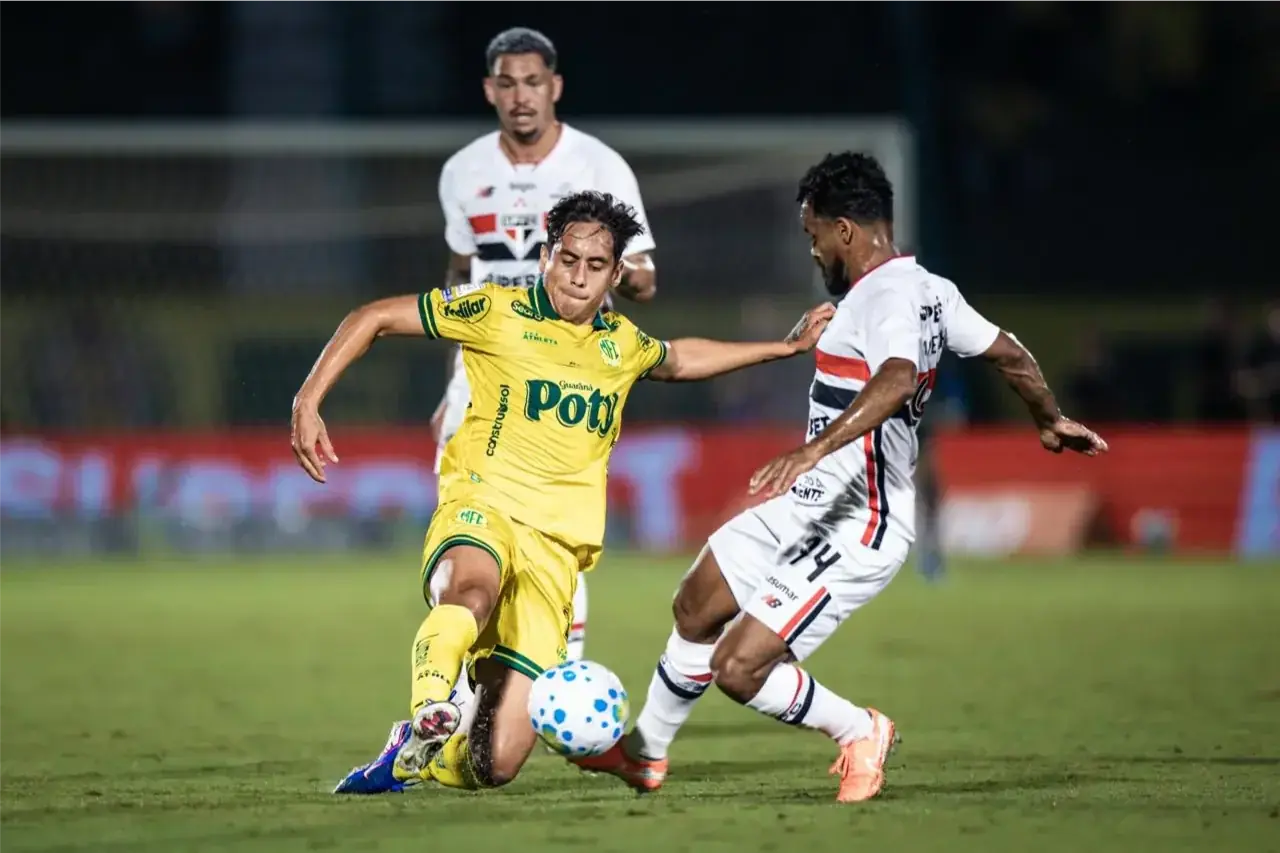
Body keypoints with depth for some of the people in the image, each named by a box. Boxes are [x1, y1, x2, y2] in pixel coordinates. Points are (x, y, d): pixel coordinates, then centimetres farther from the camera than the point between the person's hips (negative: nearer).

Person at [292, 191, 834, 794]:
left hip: (555, 548, 4)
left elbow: (678, 361, 41)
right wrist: (308, 402, -7)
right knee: (472, 593, -46)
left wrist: (787, 346, 42)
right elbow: (374, 318, 3)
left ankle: (411, 759, 23)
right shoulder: (497, 312, 1)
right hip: (480, 510, -4)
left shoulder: (622, 344, 16)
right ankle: (428, 716, -37)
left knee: (495, 763, -6)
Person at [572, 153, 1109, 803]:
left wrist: (815, 449, -51)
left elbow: (897, 380, -42)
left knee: (737, 669, -14)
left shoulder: (888, 298, -22)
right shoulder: (930, 291, 8)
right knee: (696, 610, 19)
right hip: (808, 508, 11)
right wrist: (1049, 420, 37)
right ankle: (644, 754, 39)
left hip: (856, 535, -11)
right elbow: (1009, 354, 19)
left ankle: (859, 732, 9)